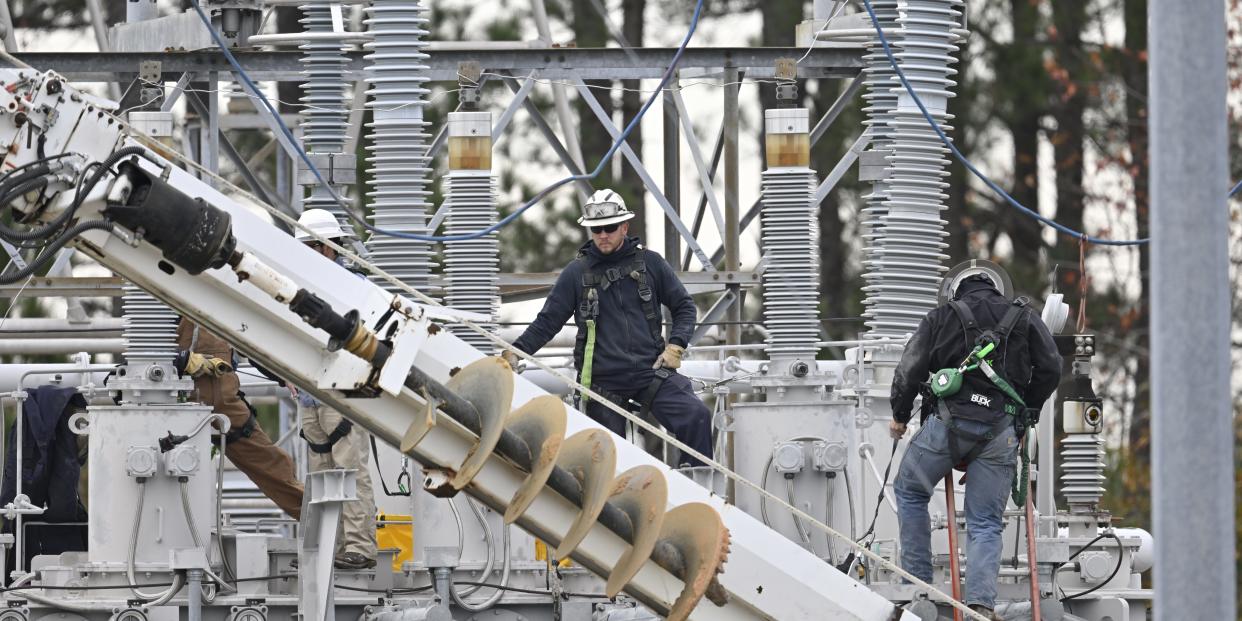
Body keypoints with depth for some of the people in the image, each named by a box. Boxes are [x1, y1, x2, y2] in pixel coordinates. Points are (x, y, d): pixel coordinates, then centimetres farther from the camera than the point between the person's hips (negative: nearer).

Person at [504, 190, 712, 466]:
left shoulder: (649, 263, 6)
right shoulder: (577, 272, 4)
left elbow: (684, 307, 13)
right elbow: (548, 321, 5)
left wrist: (676, 345, -2)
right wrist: (515, 351, -8)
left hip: (650, 371, 0)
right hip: (602, 382, 0)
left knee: (696, 417, -21)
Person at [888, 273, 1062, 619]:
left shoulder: (941, 318, 12)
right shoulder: (1024, 319, 17)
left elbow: (910, 370, 4)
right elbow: (1050, 368, 10)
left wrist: (899, 415, 19)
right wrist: (1027, 415, 21)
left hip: (951, 421, -2)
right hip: (1002, 431, 2)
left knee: (909, 491, 21)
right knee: (986, 523, 7)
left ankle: (917, 581, 15)